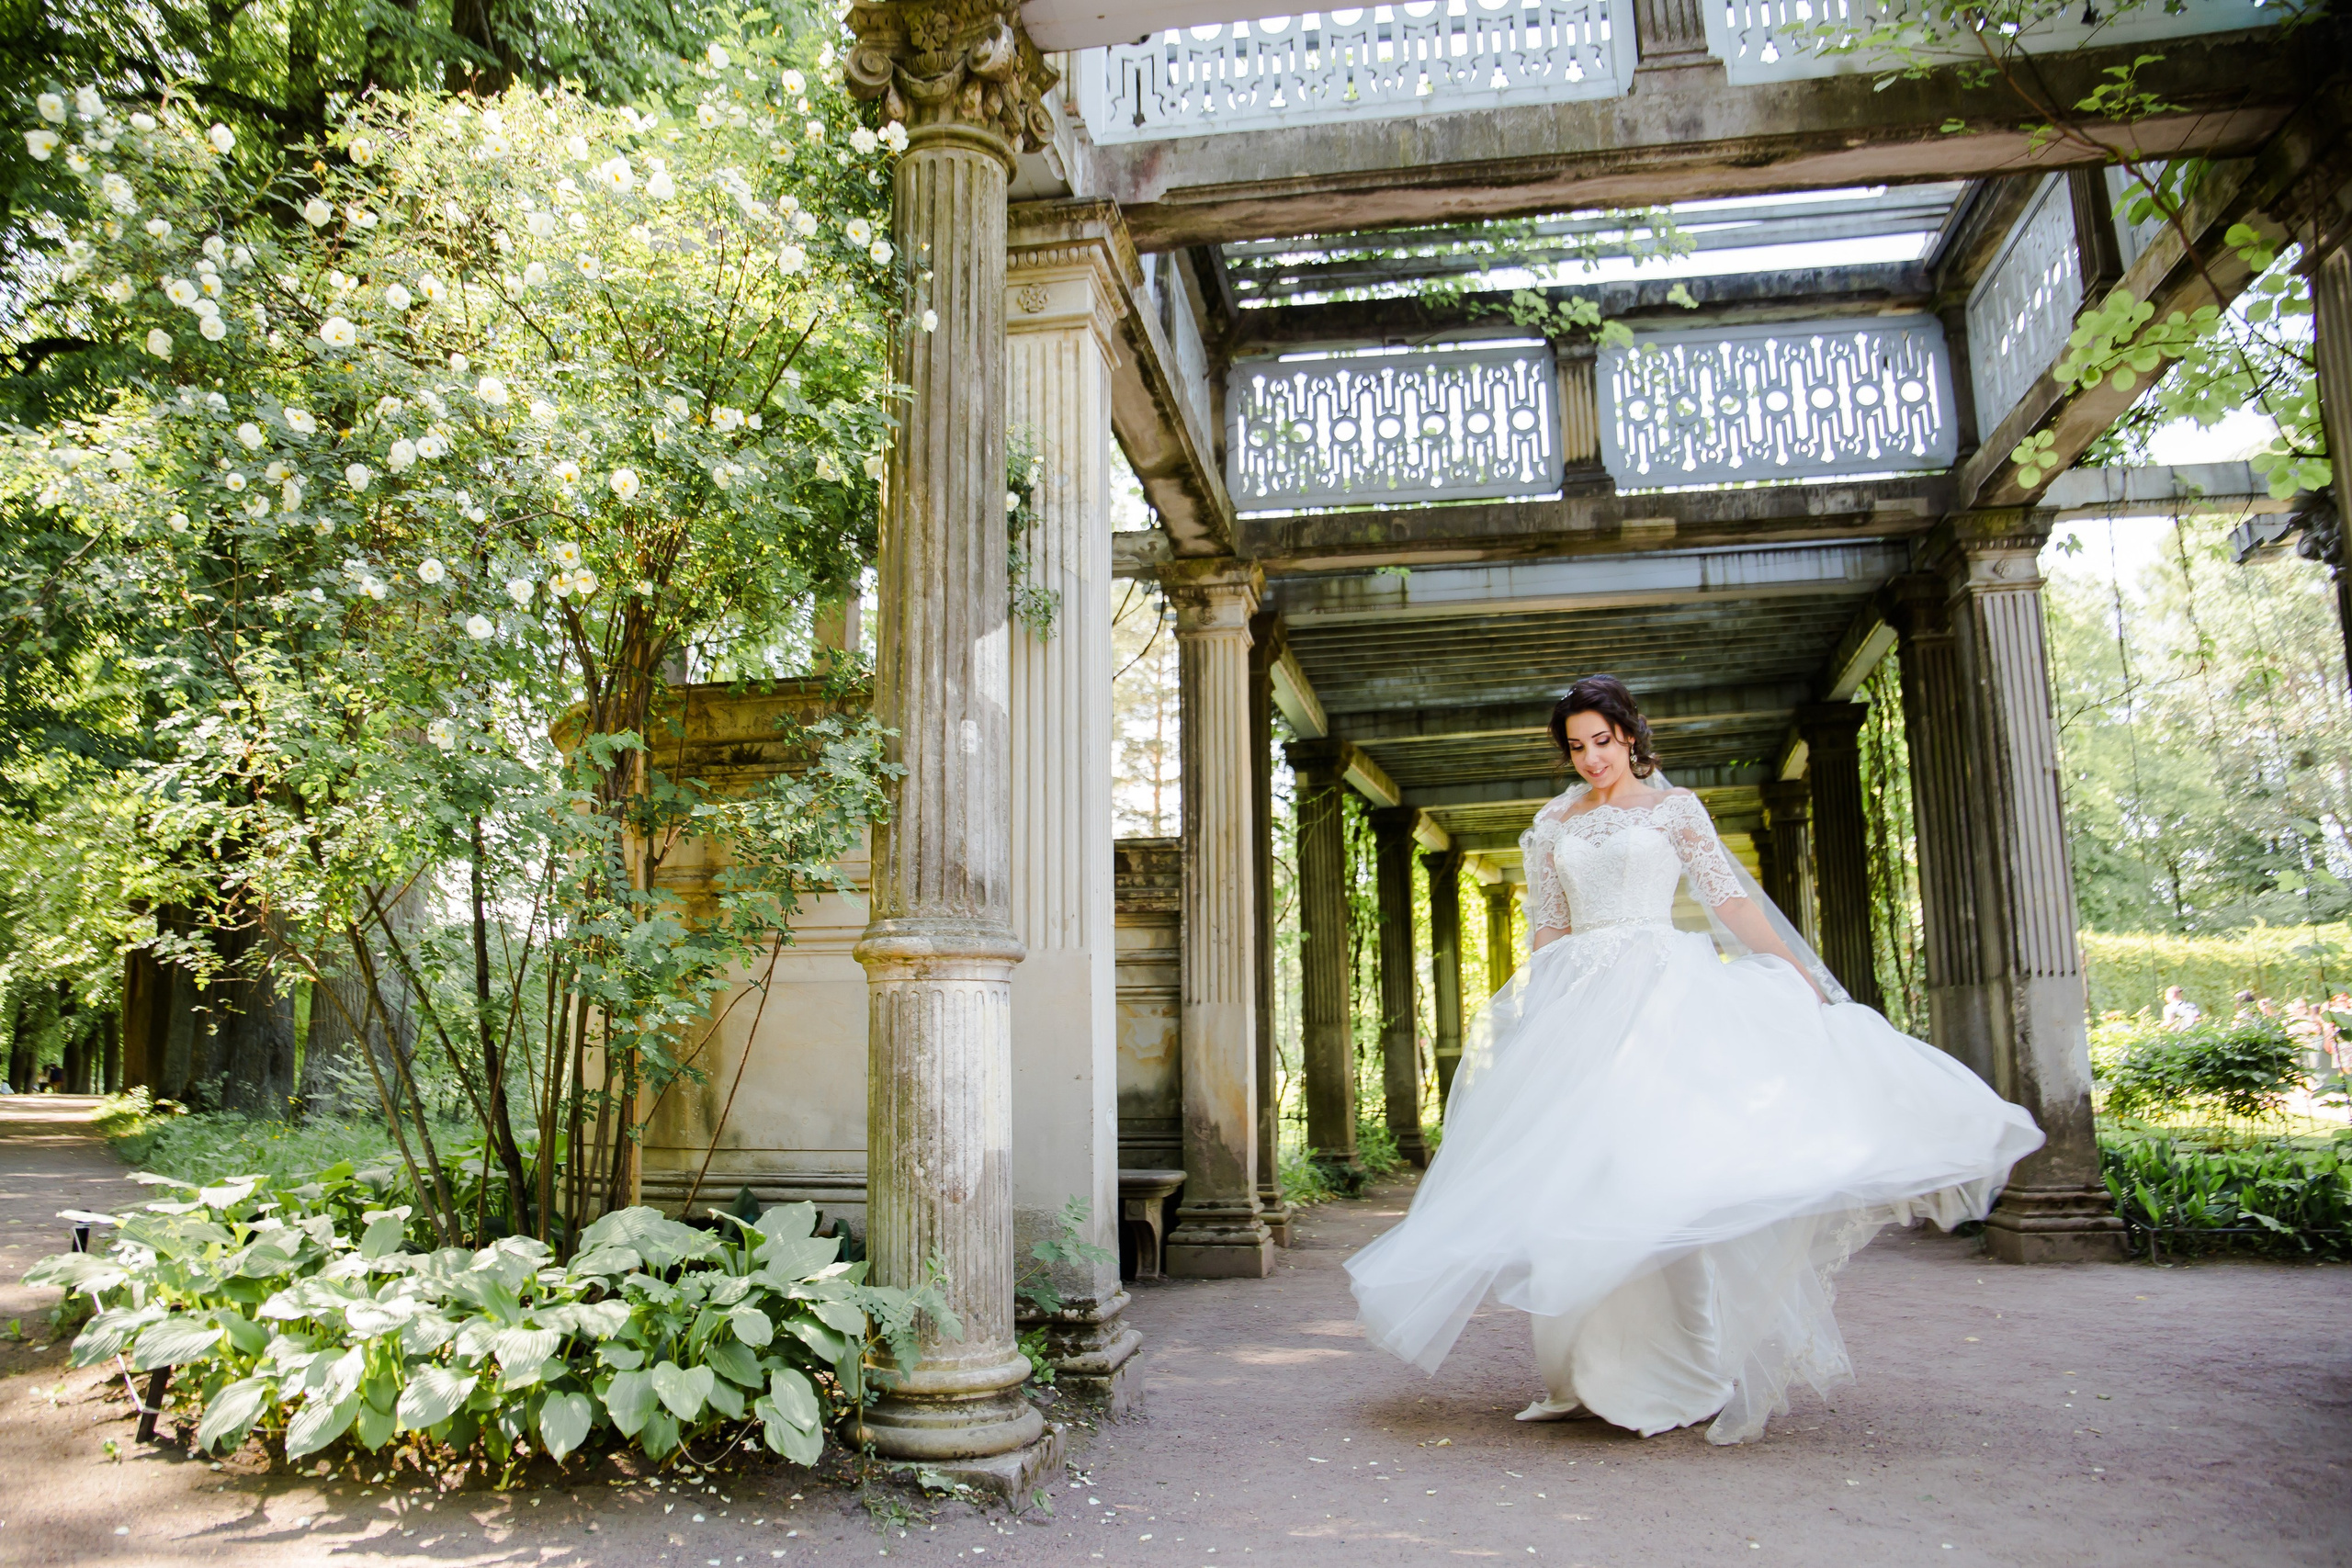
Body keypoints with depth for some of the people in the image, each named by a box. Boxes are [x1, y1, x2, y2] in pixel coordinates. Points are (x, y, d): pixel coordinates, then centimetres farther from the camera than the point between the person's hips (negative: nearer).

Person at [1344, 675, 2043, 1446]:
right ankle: (1592, 1373, 6)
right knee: (1584, 1172, -2)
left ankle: (1693, 1369, -6)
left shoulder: (1674, 807, 7)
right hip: (1580, 1005, 3)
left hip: (1663, 990, -3)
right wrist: (1540, 1017, 11)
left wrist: (1805, 978, -4)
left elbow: (1731, 900, 3)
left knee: (1668, 1160, -13)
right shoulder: (1553, 824, 15)